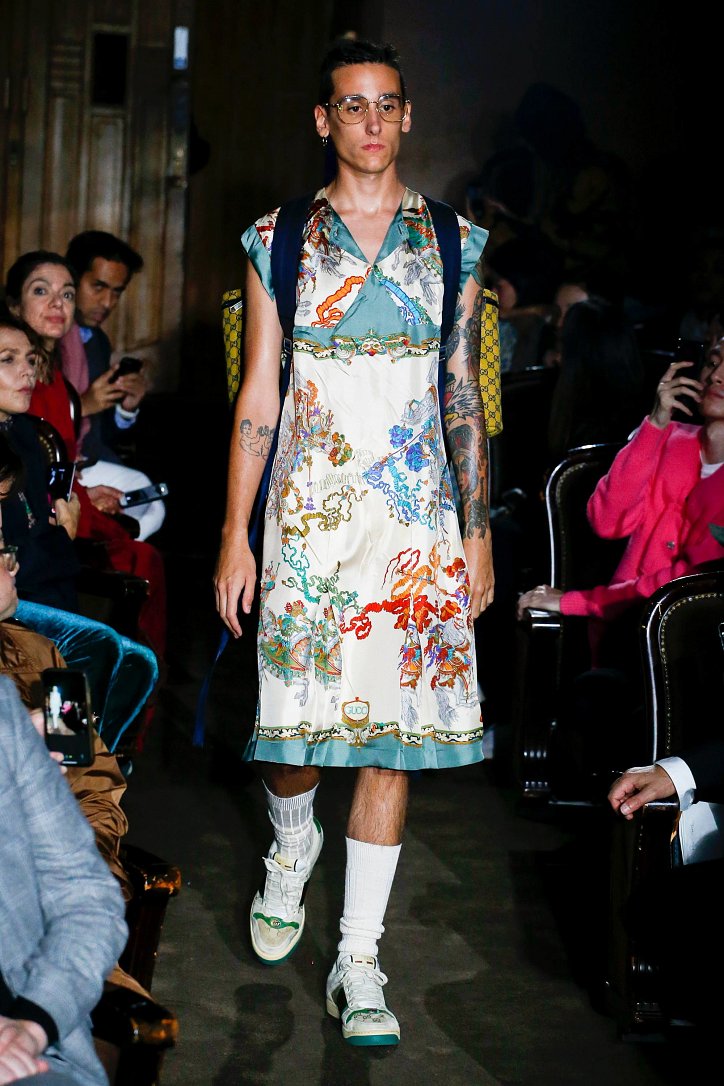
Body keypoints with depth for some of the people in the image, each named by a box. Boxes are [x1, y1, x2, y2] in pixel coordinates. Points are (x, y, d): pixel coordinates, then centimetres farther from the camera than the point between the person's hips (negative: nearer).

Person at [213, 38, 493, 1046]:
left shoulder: (454, 243, 8)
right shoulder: (278, 240, 6)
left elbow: (464, 396, 10)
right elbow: (256, 396, 5)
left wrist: (478, 532, 6)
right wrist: (235, 535, 1)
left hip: (419, 513, 1)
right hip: (307, 509, 0)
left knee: (394, 731, -1)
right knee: (292, 719, 2)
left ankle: (359, 961, 6)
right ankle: (292, 848, 38)